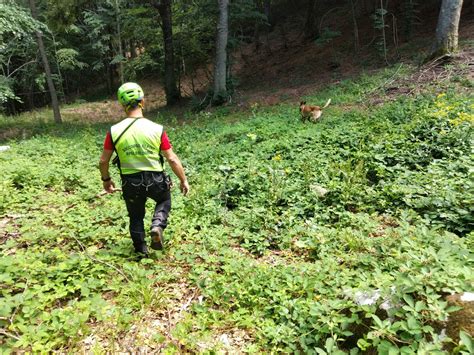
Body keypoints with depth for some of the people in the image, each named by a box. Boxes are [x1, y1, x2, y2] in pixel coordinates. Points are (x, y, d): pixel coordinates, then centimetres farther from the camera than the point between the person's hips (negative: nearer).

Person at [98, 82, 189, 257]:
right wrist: (183, 180, 4)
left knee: (136, 217, 24)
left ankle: (141, 250, 36)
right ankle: (157, 226, 5)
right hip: (155, 180, -1)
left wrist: (106, 180, 17)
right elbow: (172, 159, -9)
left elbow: (103, 161, -2)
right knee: (164, 201, 30)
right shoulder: (157, 129, -14)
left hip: (130, 182, 1)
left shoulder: (114, 131, -11)